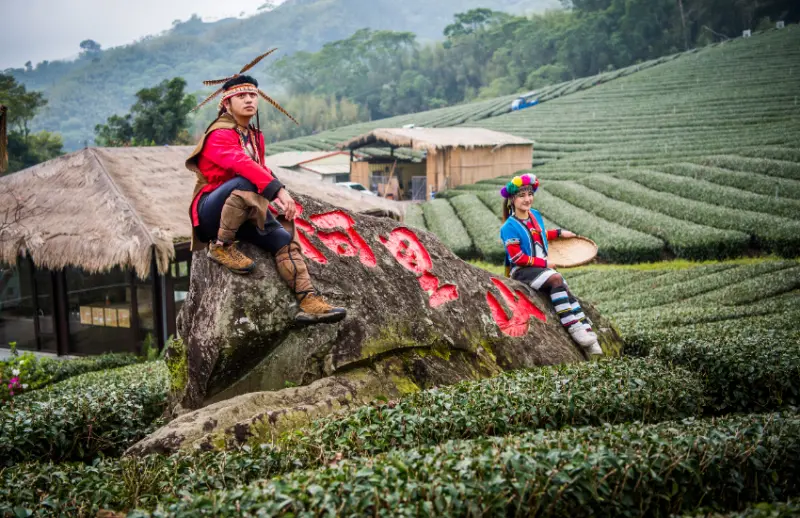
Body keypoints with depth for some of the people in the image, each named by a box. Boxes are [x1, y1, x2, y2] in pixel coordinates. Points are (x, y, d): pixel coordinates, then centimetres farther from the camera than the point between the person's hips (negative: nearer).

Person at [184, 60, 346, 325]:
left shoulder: (255, 136, 14)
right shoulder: (220, 135, -14)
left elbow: (261, 169, 20)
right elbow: (242, 164, -32)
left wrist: (279, 202, 0)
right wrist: (279, 190, -43)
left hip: (243, 214, 8)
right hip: (211, 209, -7)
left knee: (284, 239, -13)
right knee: (245, 184, -37)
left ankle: (309, 302, -19)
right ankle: (221, 247, -22)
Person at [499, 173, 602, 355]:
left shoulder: (536, 215, 9)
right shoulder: (509, 227, -13)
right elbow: (517, 257, -16)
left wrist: (558, 233, 25)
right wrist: (543, 263, -14)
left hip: (542, 267, 7)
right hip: (522, 271, -7)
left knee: (567, 291, -14)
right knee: (556, 278, -31)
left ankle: (587, 334, -18)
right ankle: (573, 328, -31)